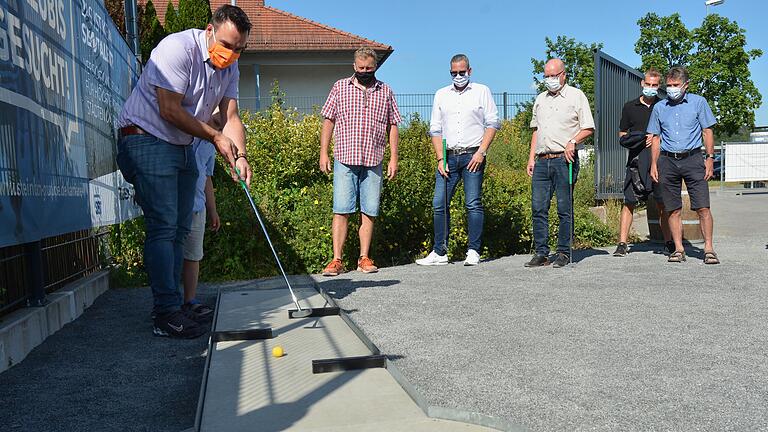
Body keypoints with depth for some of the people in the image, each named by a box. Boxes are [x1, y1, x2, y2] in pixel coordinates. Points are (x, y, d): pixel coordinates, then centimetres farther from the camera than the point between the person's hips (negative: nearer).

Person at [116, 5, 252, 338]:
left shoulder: (230, 67, 6)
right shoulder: (178, 48, -18)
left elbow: (231, 116, 2)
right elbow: (170, 111, -21)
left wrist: (239, 156, -15)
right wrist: (216, 138, -13)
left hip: (182, 148, 8)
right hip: (147, 139, -8)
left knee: (179, 229, 7)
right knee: (163, 226, -14)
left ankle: (172, 308, 14)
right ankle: (166, 315, -11)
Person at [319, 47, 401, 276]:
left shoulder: (385, 91, 13)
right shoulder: (340, 87, 10)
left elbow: (392, 126, 12)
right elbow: (328, 120, 9)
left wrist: (394, 158, 5)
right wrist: (324, 153, 1)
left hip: (373, 162, 2)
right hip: (344, 159, -1)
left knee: (369, 212, 3)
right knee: (341, 211, -5)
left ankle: (364, 258, 12)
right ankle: (337, 260, -2)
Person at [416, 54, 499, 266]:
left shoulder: (481, 91, 8)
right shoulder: (441, 95, 15)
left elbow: (492, 123, 3)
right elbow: (435, 129, 12)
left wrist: (481, 152, -9)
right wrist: (440, 159, 2)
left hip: (472, 155, -3)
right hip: (449, 156, 3)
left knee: (474, 204, -4)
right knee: (439, 203, -1)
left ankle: (474, 252, 3)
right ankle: (439, 252, 7)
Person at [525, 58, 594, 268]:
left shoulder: (576, 96, 5)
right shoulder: (540, 99, 21)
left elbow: (588, 128, 1)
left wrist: (572, 142, -15)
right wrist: (531, 158, 15)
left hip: (564, 159, -5)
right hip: (542, 161, 5)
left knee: (564, 209, -2)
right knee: (538, 207, 0)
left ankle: (564, 253, 5)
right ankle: (541, 253, 7)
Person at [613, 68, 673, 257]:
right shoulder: (630, 107, 13)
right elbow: (622, 135, 16)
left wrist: (657, 137, -6)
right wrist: (631, 140, -6)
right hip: (636, 160, 0)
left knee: (663, 203, 4)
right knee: (629, 202, -5)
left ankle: (669, 242, 15)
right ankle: (622, 244, -4)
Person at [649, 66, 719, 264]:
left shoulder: (698, 102, 7)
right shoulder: (659, 107, 12)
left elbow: (707, 131, 8)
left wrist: (710, 158, -1)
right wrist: (654, 164, 7)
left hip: (692, 159, -2)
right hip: (668, 161, 2)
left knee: (703, 207, -8)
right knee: (673, 209, 3)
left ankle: (709, 249, -1)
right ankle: (678, 249, 10)